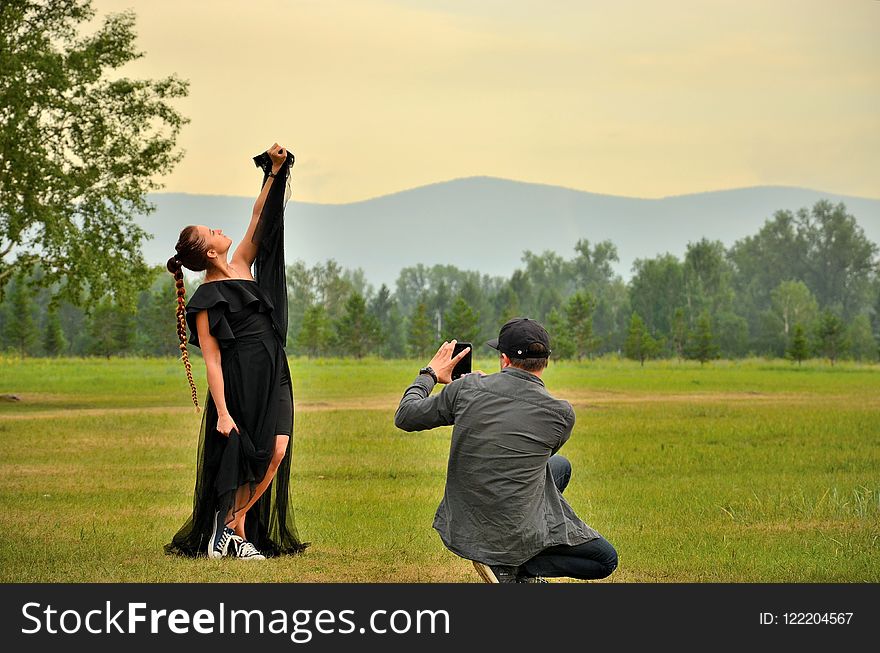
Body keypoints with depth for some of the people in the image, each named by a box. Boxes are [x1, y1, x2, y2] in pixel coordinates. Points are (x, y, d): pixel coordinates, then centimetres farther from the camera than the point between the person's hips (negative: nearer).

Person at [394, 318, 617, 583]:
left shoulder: (466, 389, -10)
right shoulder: (562, 414, -12)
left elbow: (405, 417, 3)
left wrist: (428, 375, 22)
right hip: (516, 537, -5)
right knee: (606, 560, 14)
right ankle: (512, 569, -1)